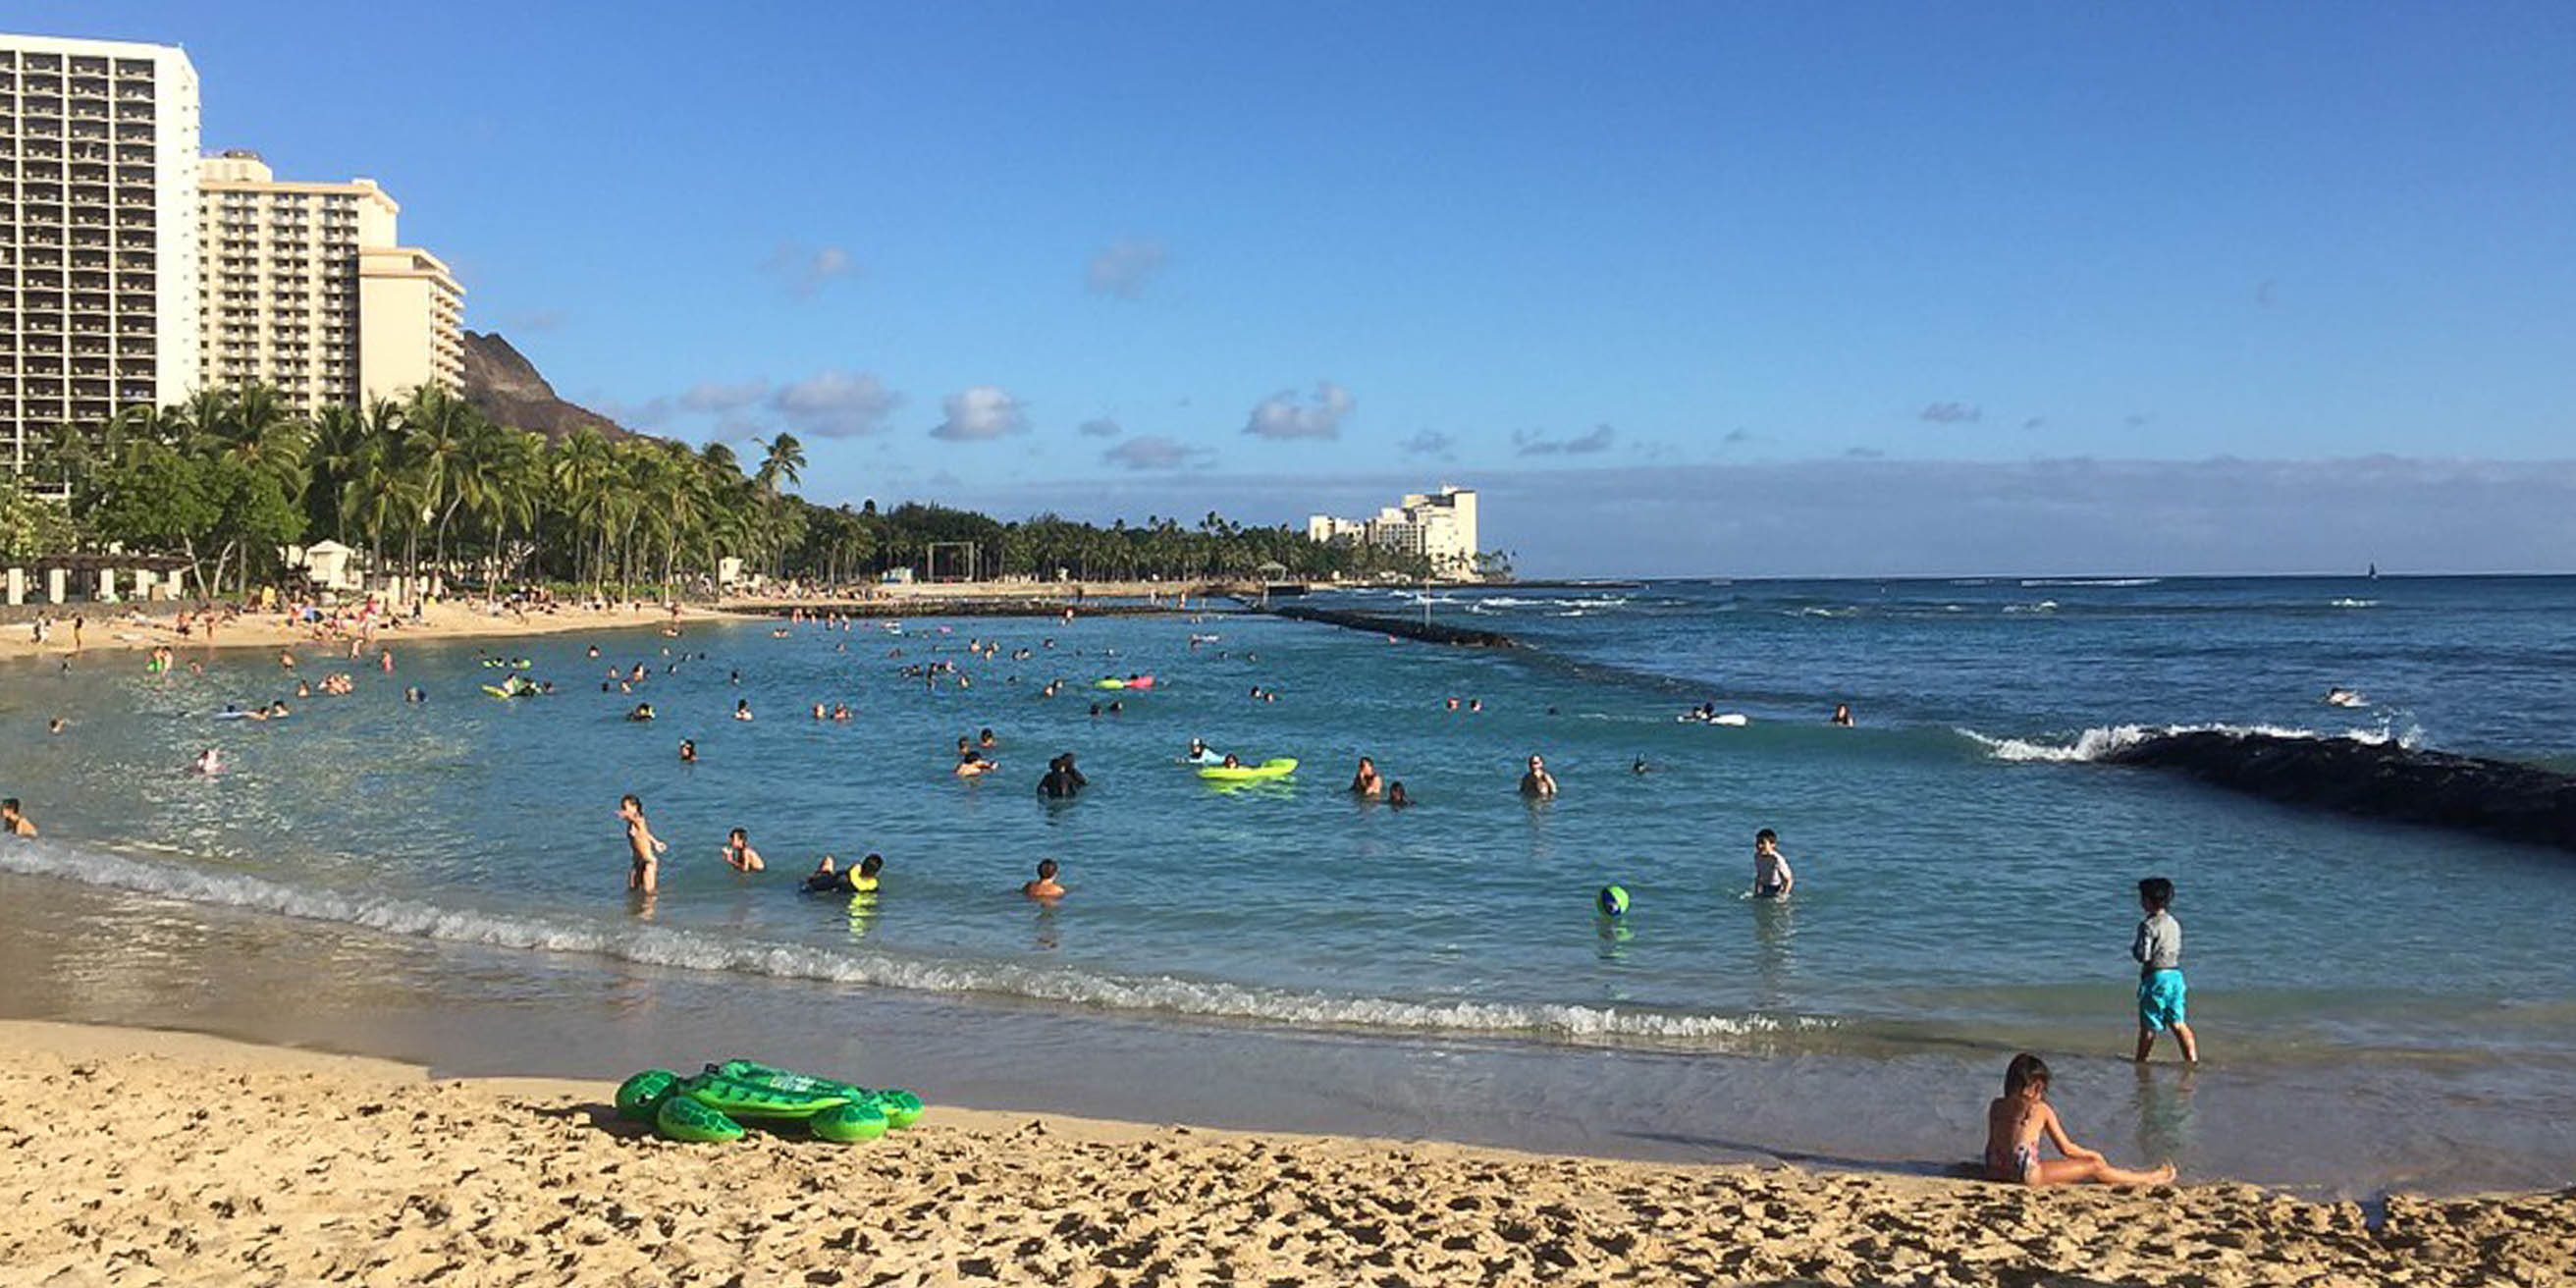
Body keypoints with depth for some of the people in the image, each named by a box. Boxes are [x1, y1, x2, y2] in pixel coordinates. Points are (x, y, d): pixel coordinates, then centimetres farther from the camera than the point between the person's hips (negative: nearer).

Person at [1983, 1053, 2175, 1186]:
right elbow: (2066, 1148, 1)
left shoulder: (1996, 1106, 6)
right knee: (2095, 1166, 10)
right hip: (2025, 1175, -6)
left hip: (1996, 1171, 6)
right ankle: (2150, 1179, 23)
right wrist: (2093, 1155, 19)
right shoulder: (2041, 1109, -5)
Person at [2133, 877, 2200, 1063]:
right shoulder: (2174, 924, 11)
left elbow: (2143, 955, -18)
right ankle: (2192, 1057, 3)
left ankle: (2141, 1060, 12)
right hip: (2176, 974, 8)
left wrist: (2133, 948, 1)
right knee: (2177, 1023, 10)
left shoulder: (2149, 925, -14)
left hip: (2157, 976, -8)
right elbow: (2178, 952, 17)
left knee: (2148, 1025, 3)